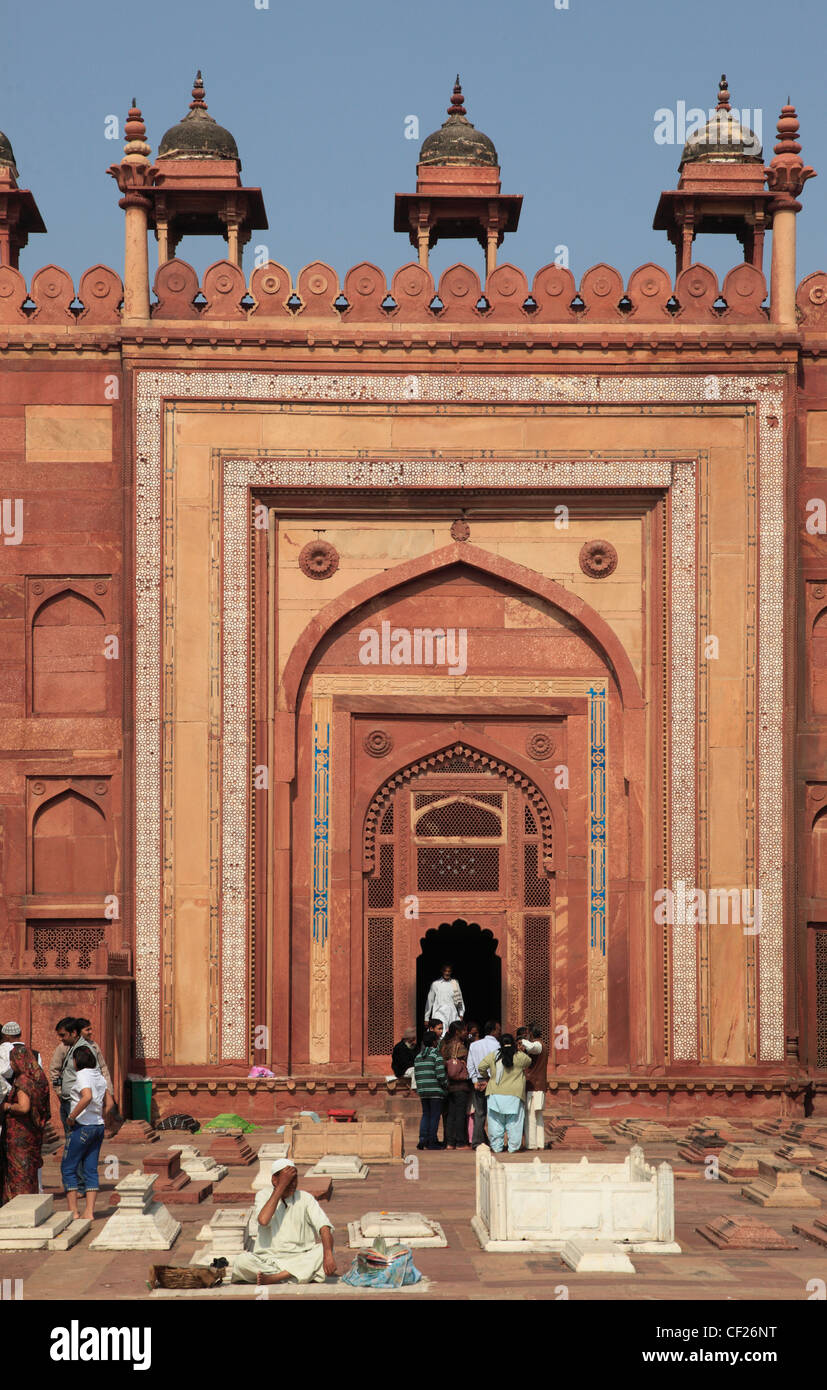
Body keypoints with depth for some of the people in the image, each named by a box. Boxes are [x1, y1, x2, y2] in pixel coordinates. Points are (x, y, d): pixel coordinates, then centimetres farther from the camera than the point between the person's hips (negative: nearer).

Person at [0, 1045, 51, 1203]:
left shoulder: (23, 1081, -19)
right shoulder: (38, 1078, 8)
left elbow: (24, 1107, -29)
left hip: (20, 1132, -9)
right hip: (34, 1131, 9)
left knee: (19, 1170, -2)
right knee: (30, 1169, 16)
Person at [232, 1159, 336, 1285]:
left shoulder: (305, 1198, 4)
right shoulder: (263, 1195, 3)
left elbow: (324, 1227, -10)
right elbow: (263, 1220, -19)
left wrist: (328, 1255, -30)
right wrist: (281, 1187, -16)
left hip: (300, 1259, 1)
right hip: (268, 1259, -1)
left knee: (323, 1251, -27)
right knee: (241, 1261, -29)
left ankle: (273, 1277, -30)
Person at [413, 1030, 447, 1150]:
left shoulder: (418, 1056, 11)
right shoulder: (436, 1055, -9)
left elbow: (416, 1074, 12)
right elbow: (440, 1074, -15)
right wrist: (446, 1086, -2)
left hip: (422, 1090, 6)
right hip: (435, 1090, -6)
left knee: (426, 1114, 14)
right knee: (435, 1115, 0)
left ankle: (423, 1138, 4)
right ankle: (432, 1141, 0)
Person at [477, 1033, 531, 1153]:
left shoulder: (493, 1055, 2)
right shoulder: (520, 1057, -3)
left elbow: (481, 1067, 2)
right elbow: (529, 1062, 16)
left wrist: (486, 1076, 19)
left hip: (496, 1094, 2)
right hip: (514, 1095, -2)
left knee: (496, 1121, 7)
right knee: (514, 1122, 5)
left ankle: (496, 1147, 9)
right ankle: (513, 1147, 5)